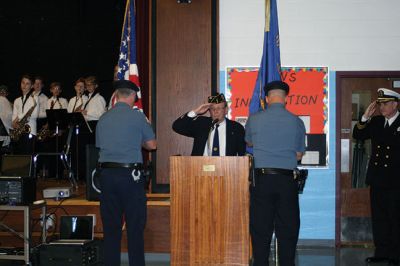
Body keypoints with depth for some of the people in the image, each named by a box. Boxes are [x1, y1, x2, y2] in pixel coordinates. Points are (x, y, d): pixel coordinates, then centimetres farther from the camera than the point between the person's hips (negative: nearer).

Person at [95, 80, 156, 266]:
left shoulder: (103, 119, 8)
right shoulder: (137, 116, -4)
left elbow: (100, 146, 14)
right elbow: (152, 145, 3)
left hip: (106, 174, 4)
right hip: (130, 174, -4)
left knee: (111, 227, 9)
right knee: (135, 226, 3)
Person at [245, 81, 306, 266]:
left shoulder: (254, 119, -2)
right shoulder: (297, 122, -1)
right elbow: (299, 155, 7)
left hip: (261, 179, 0)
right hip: (287, 180, 0)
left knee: (260, 229, 5)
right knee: (288, 228, 8)